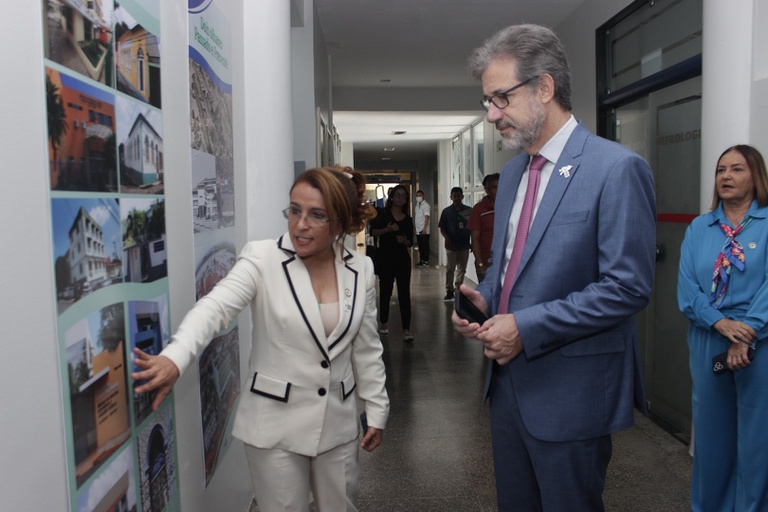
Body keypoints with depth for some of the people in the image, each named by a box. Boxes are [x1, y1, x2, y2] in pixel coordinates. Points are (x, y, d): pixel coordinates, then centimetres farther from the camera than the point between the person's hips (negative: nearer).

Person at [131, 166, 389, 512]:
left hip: (338, 424, 4)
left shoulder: (360, 271, -2)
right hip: (276, 424, -3)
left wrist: (376, 411, 9)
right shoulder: (262, 258, -12)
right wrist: (174, 357, -45)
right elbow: (216, 307, -28)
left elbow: (367, 350, 6)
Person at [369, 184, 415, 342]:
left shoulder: (408, 219, 9)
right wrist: (387, 229, -19)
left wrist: (403, 240, -12)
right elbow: (373, 231, -5)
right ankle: (383, 323, 27)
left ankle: (406, 328, -5)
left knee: (404, 293, -6)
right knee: (385, 290, 9)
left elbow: (410, 242, 9)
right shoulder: (383, 214, 2)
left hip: (402, 259, 2)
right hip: (385, 257, -1)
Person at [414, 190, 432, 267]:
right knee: (420, 246, 12)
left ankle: (426, 261, 2)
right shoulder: (416, 206, 15)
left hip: (424, 230, -8)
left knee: (425, 246, -3)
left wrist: (425, 228, -23)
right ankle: (422, 260, 19)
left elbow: (427, 217, -16)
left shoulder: (426, 205, -9)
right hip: (418, 230, 8)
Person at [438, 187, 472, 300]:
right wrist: (446, 238, -15)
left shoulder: (469, 211, 0)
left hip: (464, 245, 1)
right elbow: (442, 228, 1)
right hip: (451, 245, -1)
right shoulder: (446, 211, -1)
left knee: (461, 269, 10)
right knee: (450, 268, 2)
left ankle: (458, 289, 22)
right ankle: (449, 290, 10)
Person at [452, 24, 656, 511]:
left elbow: (629, 287, -20)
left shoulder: (617, 169, -15)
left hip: (570, 394, -7)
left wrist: (526, 327, -21)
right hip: (508, 380, 8)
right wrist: (485, 297, -1)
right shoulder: (513, 170, 10)